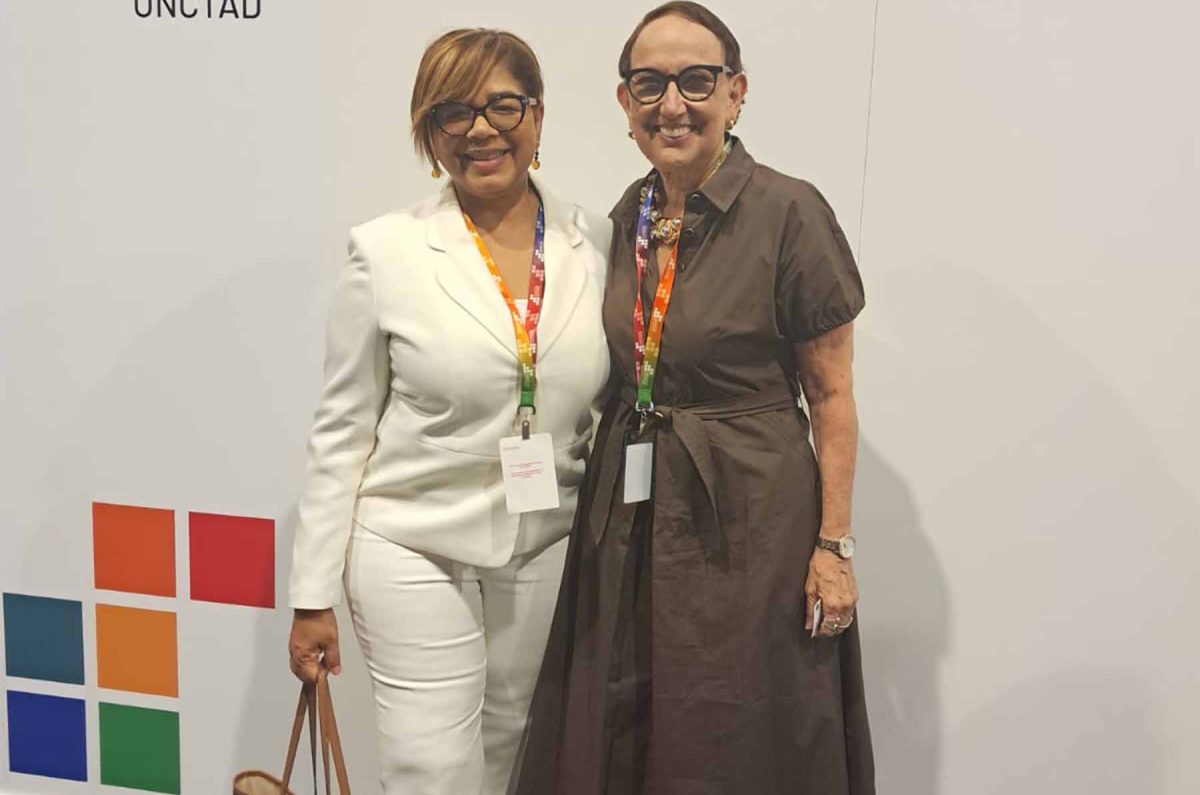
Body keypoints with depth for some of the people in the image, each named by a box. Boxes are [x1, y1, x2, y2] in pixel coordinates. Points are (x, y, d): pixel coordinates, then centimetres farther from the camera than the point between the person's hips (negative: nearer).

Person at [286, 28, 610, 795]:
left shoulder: (597, 244, -2)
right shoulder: (387, 251, -9)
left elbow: (616, 405, 8)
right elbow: (342, 431, -4)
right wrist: (315, 594, -3)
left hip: (547, 551, 3)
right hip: (415, 551, -3)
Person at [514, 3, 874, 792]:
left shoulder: (789, 211, -11)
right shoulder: (626, 218, 6)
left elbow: (831, 394, -9)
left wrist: (834, 544, -11)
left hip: (750, 519, -5)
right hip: (628, 516, 6)